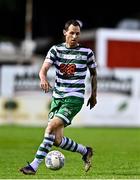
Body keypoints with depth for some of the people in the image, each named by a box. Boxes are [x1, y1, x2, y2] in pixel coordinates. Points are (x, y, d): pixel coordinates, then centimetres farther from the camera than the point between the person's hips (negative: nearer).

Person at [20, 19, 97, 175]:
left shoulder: (87, 52, 0)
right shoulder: (56, 50, 3)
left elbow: (93, 73, 16)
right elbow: (44, 68, -10)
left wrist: (93, 95, 21)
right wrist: (43, 79, -32)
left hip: (74, 98, -4)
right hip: (57, 97, 4)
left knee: (51, 127, -22)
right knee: (57, 140, 0)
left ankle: (34, 165, -20)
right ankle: (86, 151, 25)